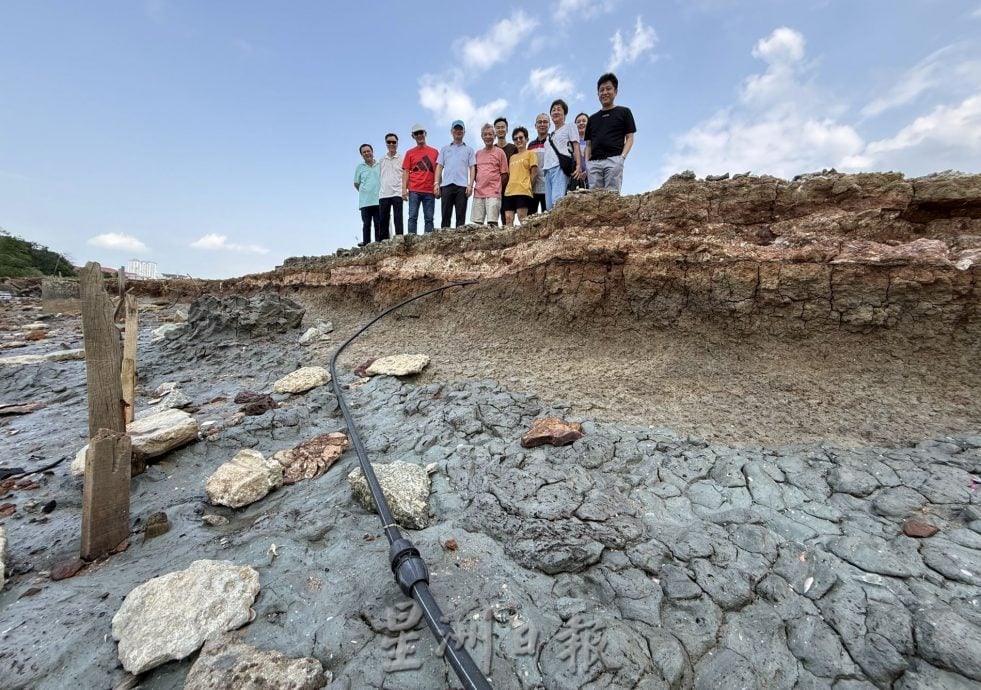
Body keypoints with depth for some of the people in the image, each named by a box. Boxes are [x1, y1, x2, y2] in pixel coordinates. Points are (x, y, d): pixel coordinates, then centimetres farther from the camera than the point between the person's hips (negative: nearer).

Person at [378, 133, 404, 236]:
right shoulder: (381, 160, 16)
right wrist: (379, 190, 9)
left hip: (397, 193, -4)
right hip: (383, 194, 4)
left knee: (398, 219, -7)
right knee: (383, 220, 3)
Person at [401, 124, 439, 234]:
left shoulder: (434, 152, 14)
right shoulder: (409, 153, 13)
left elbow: (437, 171, 13)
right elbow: (405, 172, 8)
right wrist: (404, 189, -3)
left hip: (430, 191, 1)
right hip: (414, 191, 0)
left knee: (429, 218, -2)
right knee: (413, 217, -7)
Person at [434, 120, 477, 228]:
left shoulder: (469, 149, 18)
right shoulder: (445, 149, 22)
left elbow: (472, 168, 8)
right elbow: (439, 167, 14)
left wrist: (470, 185, -7)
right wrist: (436, 183, 0)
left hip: (462, 185, -1)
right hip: (446, 185, 1)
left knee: (461, 216, -5)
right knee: (446, 215, -3)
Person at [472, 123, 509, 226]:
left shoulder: (499, 152, 5)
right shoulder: (478, 153, 17)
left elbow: (504, 174, 4)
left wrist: (497, 189, 3)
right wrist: (478, 185, 8)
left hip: (493, 194, -4)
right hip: (478, 193, 4)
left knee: (492, 223, -12)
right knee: (477, 223, 1)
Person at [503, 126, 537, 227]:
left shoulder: (530, 153, 9)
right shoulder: (512, 157, 26)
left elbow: (534, 171, 1)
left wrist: (526, 185, -2)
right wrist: (510, 187, 9)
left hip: (523, 191, -6)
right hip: (509, 192, 6)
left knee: (522, 218, -14)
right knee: (508, 218, -3)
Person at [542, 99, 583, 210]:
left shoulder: (569, 126, 15)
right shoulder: (550, 135, 32)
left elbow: (576, 146, 4)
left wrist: (578, 165, -11)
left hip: (561, 167, -6)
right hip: (548, 169, 7)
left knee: (557, 201, -27)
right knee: (549, 205, -6)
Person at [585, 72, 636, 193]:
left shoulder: (623, 112, 15)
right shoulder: (592, 118, 25)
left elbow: (629, 138, 9)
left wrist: (622, 156, -9)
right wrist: (586, 163, 4)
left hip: (614, 159, -3)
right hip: (594, 162, 3)